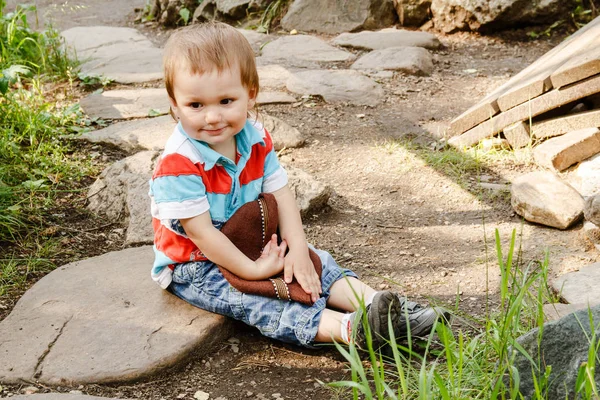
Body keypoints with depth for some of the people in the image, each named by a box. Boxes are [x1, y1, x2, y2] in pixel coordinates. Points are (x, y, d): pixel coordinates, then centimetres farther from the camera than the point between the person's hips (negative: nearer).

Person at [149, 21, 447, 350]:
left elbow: (281, 195, -6)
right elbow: (200, 231, -26)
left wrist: (297, 249, -20)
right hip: (193, 267, -7)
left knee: (313, 263, -7)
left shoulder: (256, 140, -6)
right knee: (252, 299, -29)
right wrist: (253, 270, -25)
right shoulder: (178, 163, -27)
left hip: (253, 246, 8)